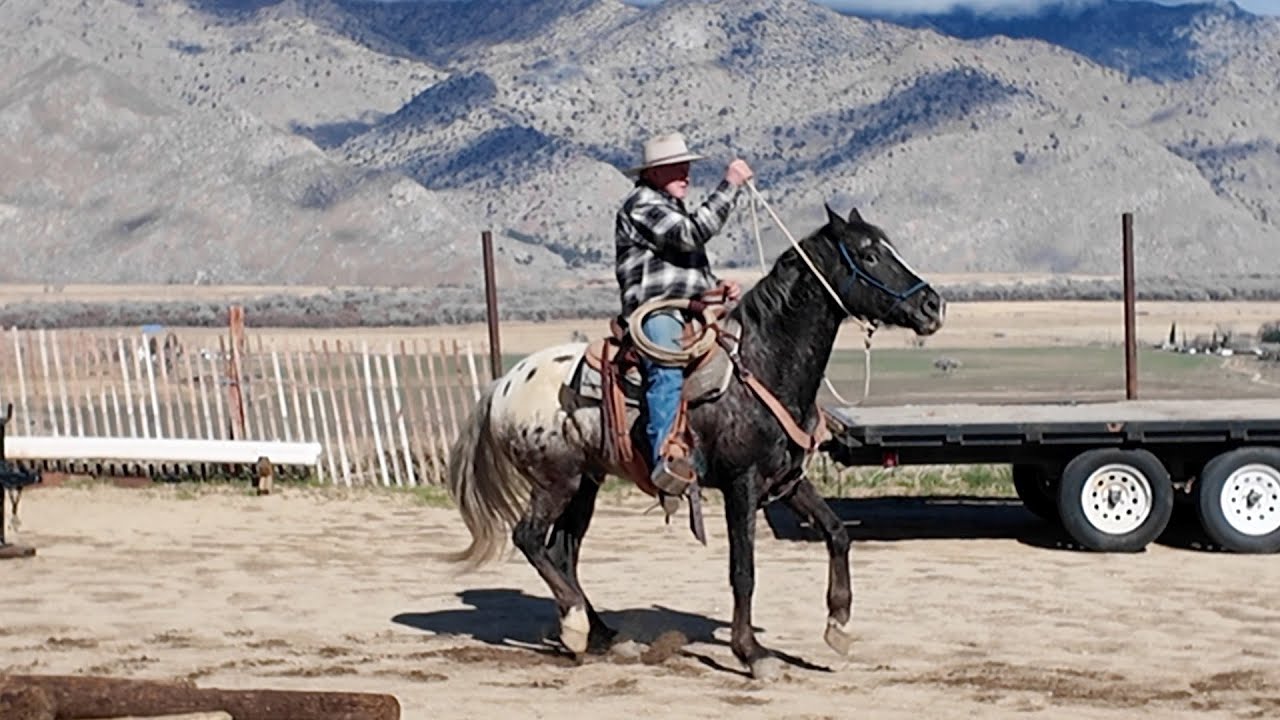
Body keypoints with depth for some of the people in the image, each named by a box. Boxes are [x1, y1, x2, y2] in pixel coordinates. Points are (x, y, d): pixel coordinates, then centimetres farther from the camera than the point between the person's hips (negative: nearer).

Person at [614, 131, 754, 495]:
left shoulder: (674, 210, 30)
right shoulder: (642, 204, -1)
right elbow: (692, 233, -16)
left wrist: (717, 286, 16)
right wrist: (729, 185, -13)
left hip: (690, 316, 11)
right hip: (655, 315, -11)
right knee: (667, 373, -35)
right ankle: (663, 461, -54)